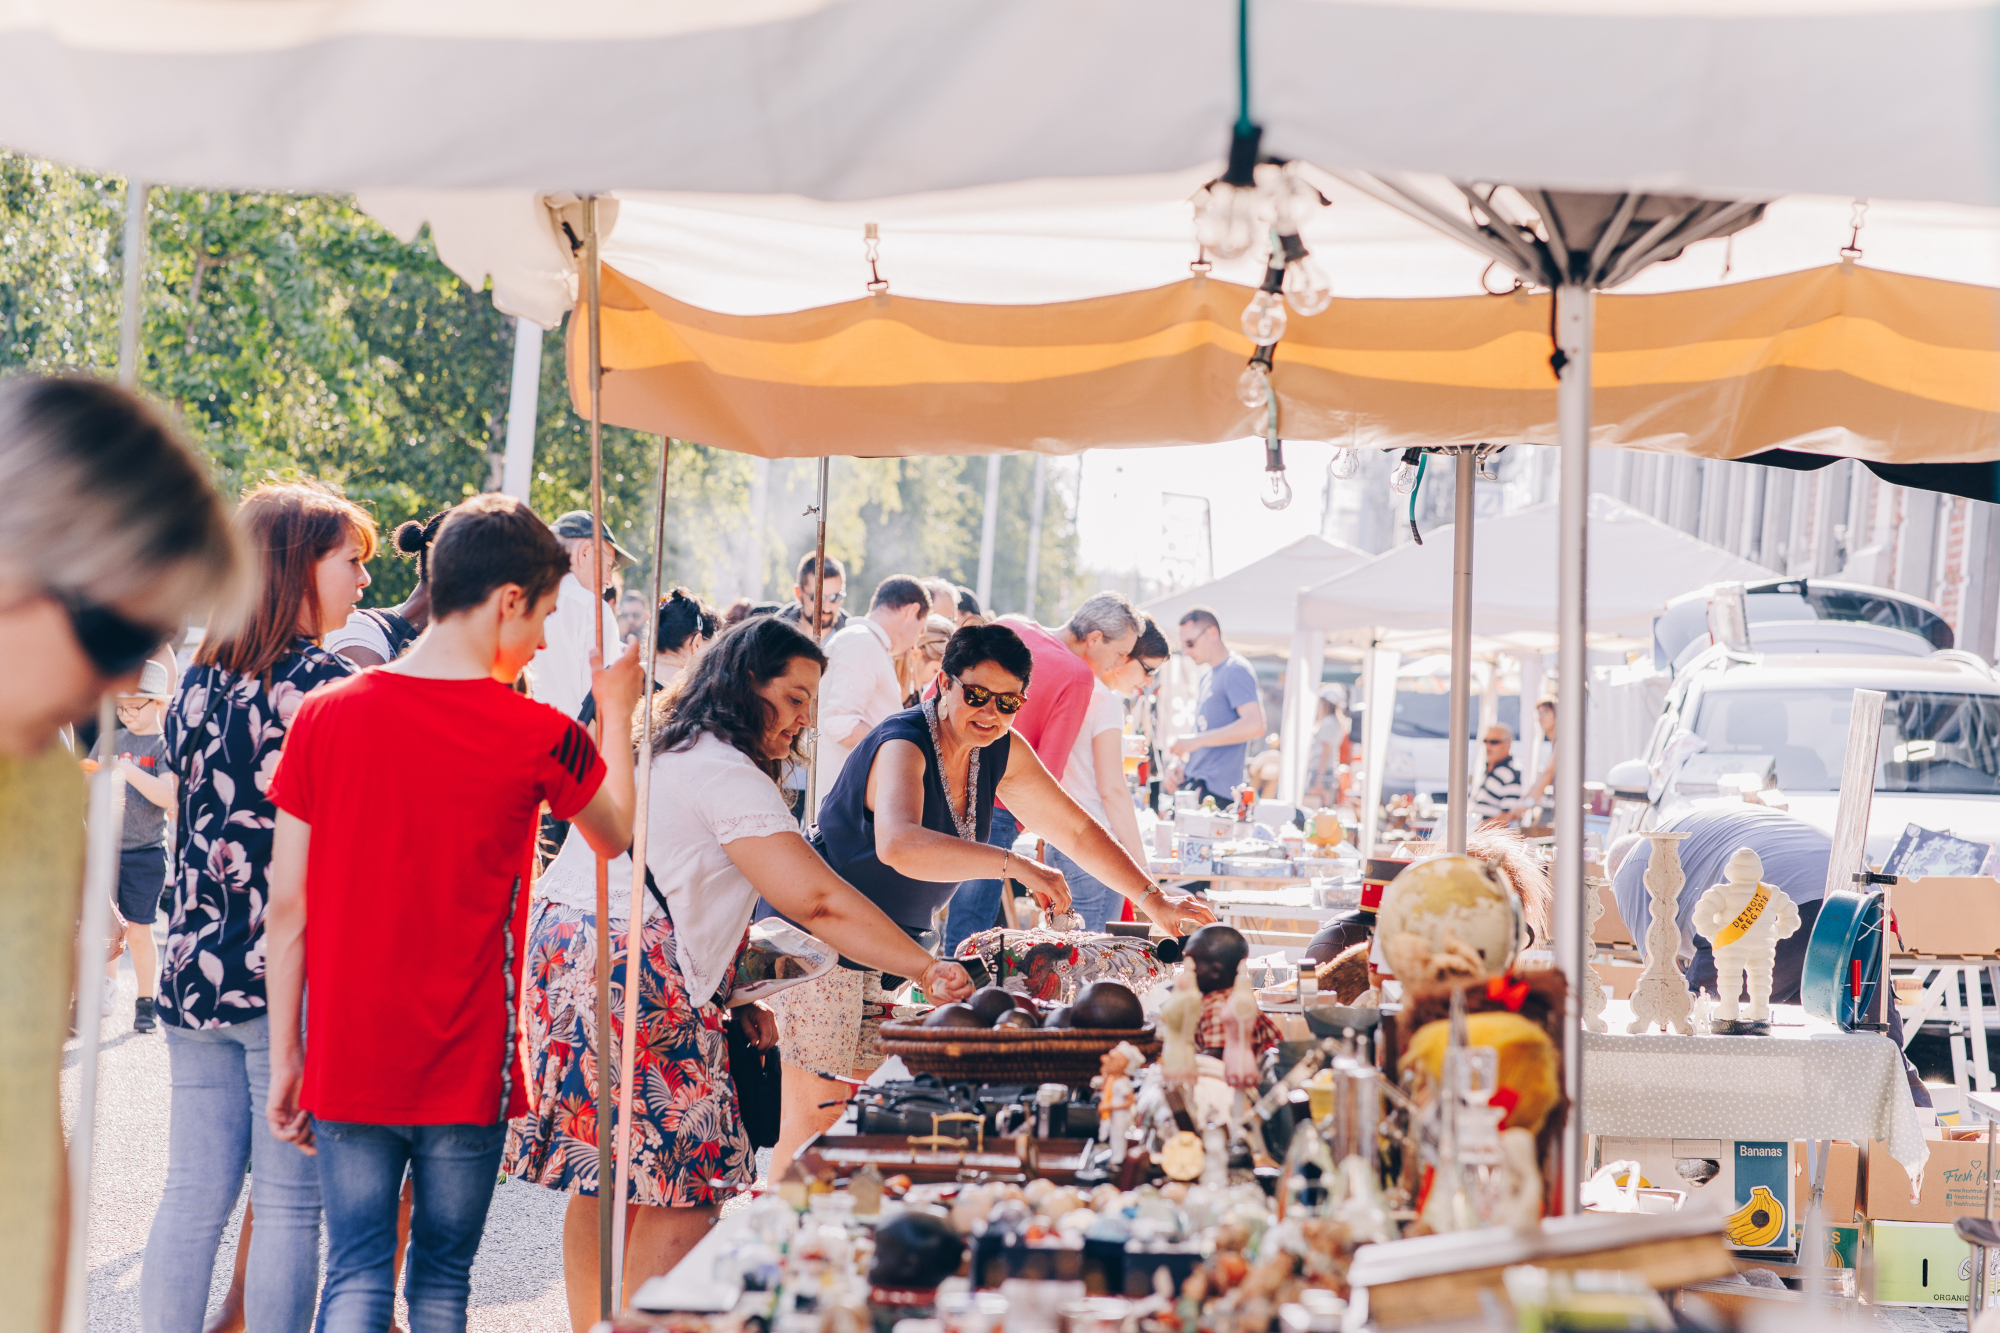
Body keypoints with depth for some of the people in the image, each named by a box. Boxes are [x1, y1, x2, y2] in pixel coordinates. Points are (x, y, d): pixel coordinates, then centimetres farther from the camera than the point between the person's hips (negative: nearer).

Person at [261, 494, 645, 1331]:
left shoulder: (326, 715, -2)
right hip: (466, 1069, -2)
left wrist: (286, 1056, 7)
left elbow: (287, 908, 0)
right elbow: (617, 835, 11)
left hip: (349, 1063, 2)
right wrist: (616, 713, 23)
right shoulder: (540, 737, -10)